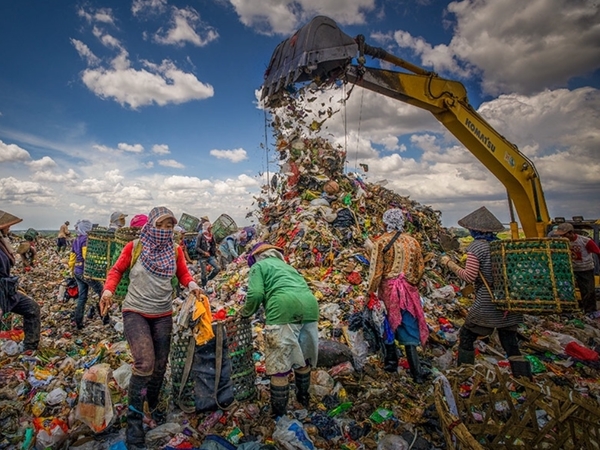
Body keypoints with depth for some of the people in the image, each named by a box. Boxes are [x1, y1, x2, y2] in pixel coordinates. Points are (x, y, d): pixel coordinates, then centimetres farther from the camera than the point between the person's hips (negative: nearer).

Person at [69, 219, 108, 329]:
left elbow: (72, 257, 20)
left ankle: (78, 321, 17)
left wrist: (72, 270, 29)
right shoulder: (86, 239, -13)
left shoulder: (75, 240, 14)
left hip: (77, 272, 9)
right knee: (102, 293, 1)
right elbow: (87, 256, -24)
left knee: (82, 296, 15)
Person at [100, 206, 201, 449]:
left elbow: (183, 274, 6)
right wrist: (108, 290, -14)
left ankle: (153, 405, 42)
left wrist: (192, 284, -15)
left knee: (160, 365, 15)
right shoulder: (134, 247, -8)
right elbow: (117, 270, 3)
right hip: (135, 312, -3)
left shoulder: (175, 250, -2)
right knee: (144, 363, -19)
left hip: (163, 315, 4)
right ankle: (134, 420, 2)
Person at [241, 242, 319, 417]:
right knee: (302, 359, 25)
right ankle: (303, 398, 42)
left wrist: (245, 312, 18)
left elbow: (256, 294, -1)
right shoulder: (286, 265, 35)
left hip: (284, 310, -7)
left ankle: (279, 413, 17)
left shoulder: (258, 266, 15)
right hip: (310, 307, 7)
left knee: (279, 367, 6)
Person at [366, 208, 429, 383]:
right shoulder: (412, 241, 1)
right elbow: (420, 268, 6)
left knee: (388, 326, 17)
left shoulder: (381, 242, -11)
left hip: (388, 290, -2)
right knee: (409, 328, 8)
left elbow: (376, 270, -12)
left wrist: (370, 291, -3)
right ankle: (416, 372, 8)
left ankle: (392, 362, 30)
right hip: (408, 290, 3)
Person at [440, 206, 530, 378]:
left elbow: (469, 276, -16)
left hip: (486, 304, -6)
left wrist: (449, 263, -8)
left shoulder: (476, 247, -14)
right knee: (509, 341, 15)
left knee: (467, 335, 10)